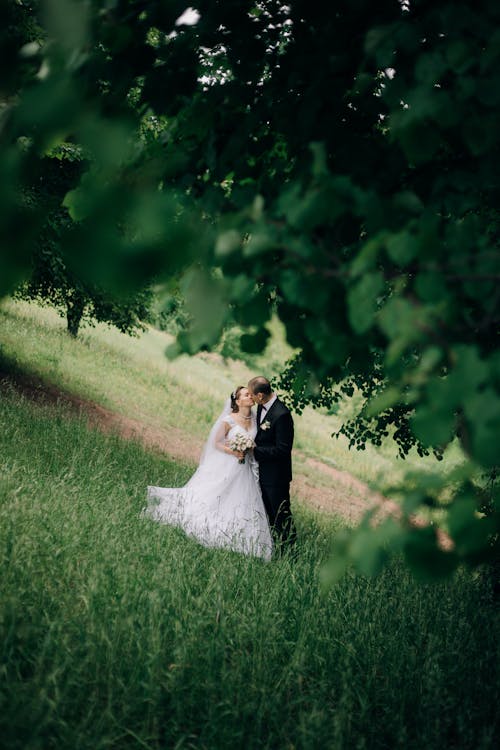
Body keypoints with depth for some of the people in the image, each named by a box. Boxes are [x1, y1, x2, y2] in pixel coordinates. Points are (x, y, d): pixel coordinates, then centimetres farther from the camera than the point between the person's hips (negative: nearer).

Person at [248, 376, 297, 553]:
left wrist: (255, 449, -22)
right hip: (263, 472, 9)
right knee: (270, 513, 19)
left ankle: (288, 549, 17)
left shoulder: (281, 415, -27)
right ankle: (275, 546, 32)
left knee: (281, 514, 3)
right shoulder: (261, 406, 1)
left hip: (276, 474, -9)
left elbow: (283, 449, -24)